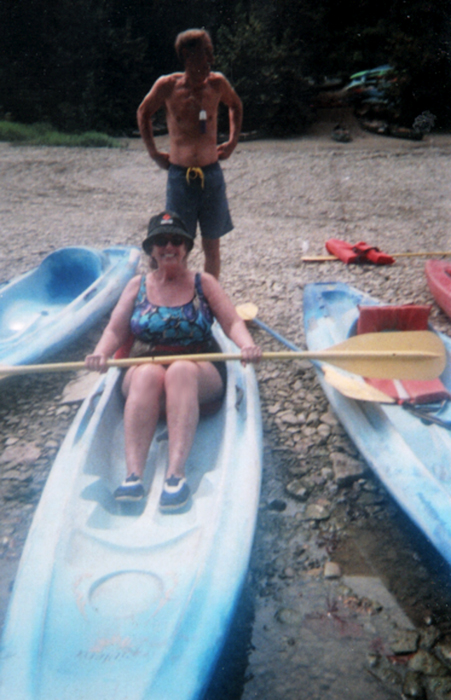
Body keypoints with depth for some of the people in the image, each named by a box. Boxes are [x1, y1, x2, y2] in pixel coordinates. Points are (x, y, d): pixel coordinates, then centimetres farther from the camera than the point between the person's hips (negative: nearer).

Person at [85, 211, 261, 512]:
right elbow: (115, 331, 6)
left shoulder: (204, 283, 9)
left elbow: (233, 323, 0)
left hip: (200, 375, -1)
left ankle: (177, 472, -46)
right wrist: (101, 353, -16)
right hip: (144, 369, 1)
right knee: (148, 374, -34)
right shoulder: (138, 285, 13)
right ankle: (133, 475, -44)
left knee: (181, 371, -36)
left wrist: (247, 345, -22)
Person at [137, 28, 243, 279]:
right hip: (179, 175, -1)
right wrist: (154, 152, 9)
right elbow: (144, 113, 13)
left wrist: (232, 142, 13)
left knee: (212, 246, 8)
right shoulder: (167, 86, -5)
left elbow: (236, 106, 21)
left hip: (211, 174, 2)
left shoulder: (217, 83, 0)